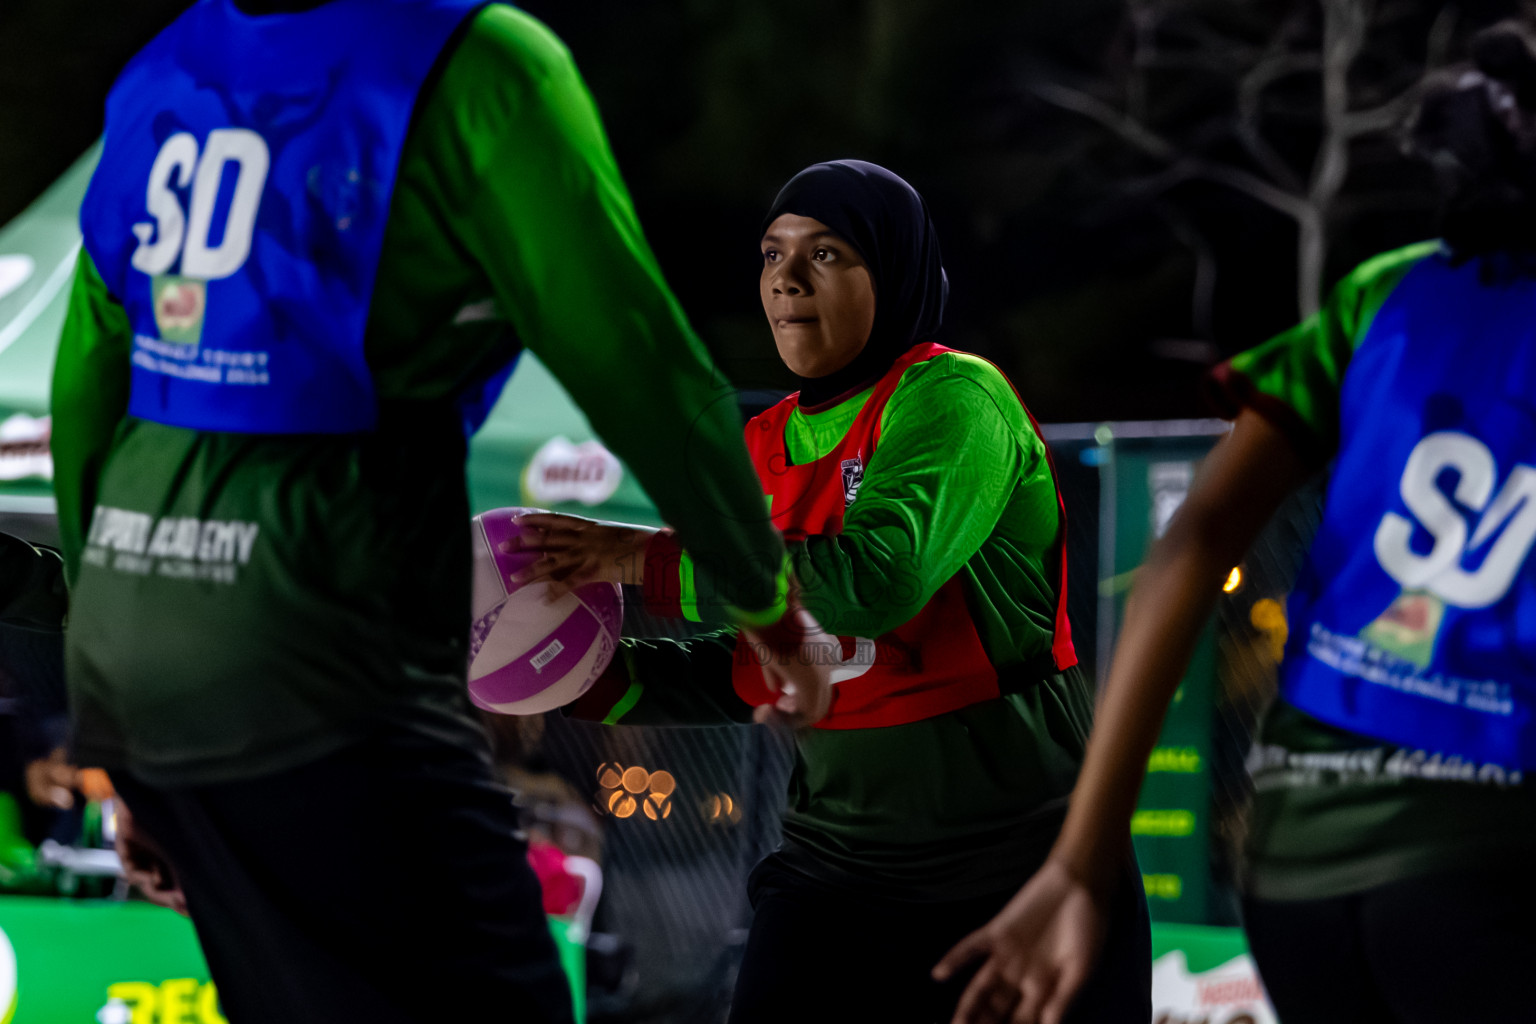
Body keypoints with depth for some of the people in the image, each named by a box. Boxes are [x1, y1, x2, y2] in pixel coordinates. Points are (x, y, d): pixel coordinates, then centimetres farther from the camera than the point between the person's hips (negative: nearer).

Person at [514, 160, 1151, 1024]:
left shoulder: (955, 400, -12)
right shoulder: (766, 447, 8)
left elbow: (874, 578, -29)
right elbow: (741, 677, 14)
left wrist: (648, 559, -22)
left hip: (1025, 862, -5)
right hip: (838, 861, 5)